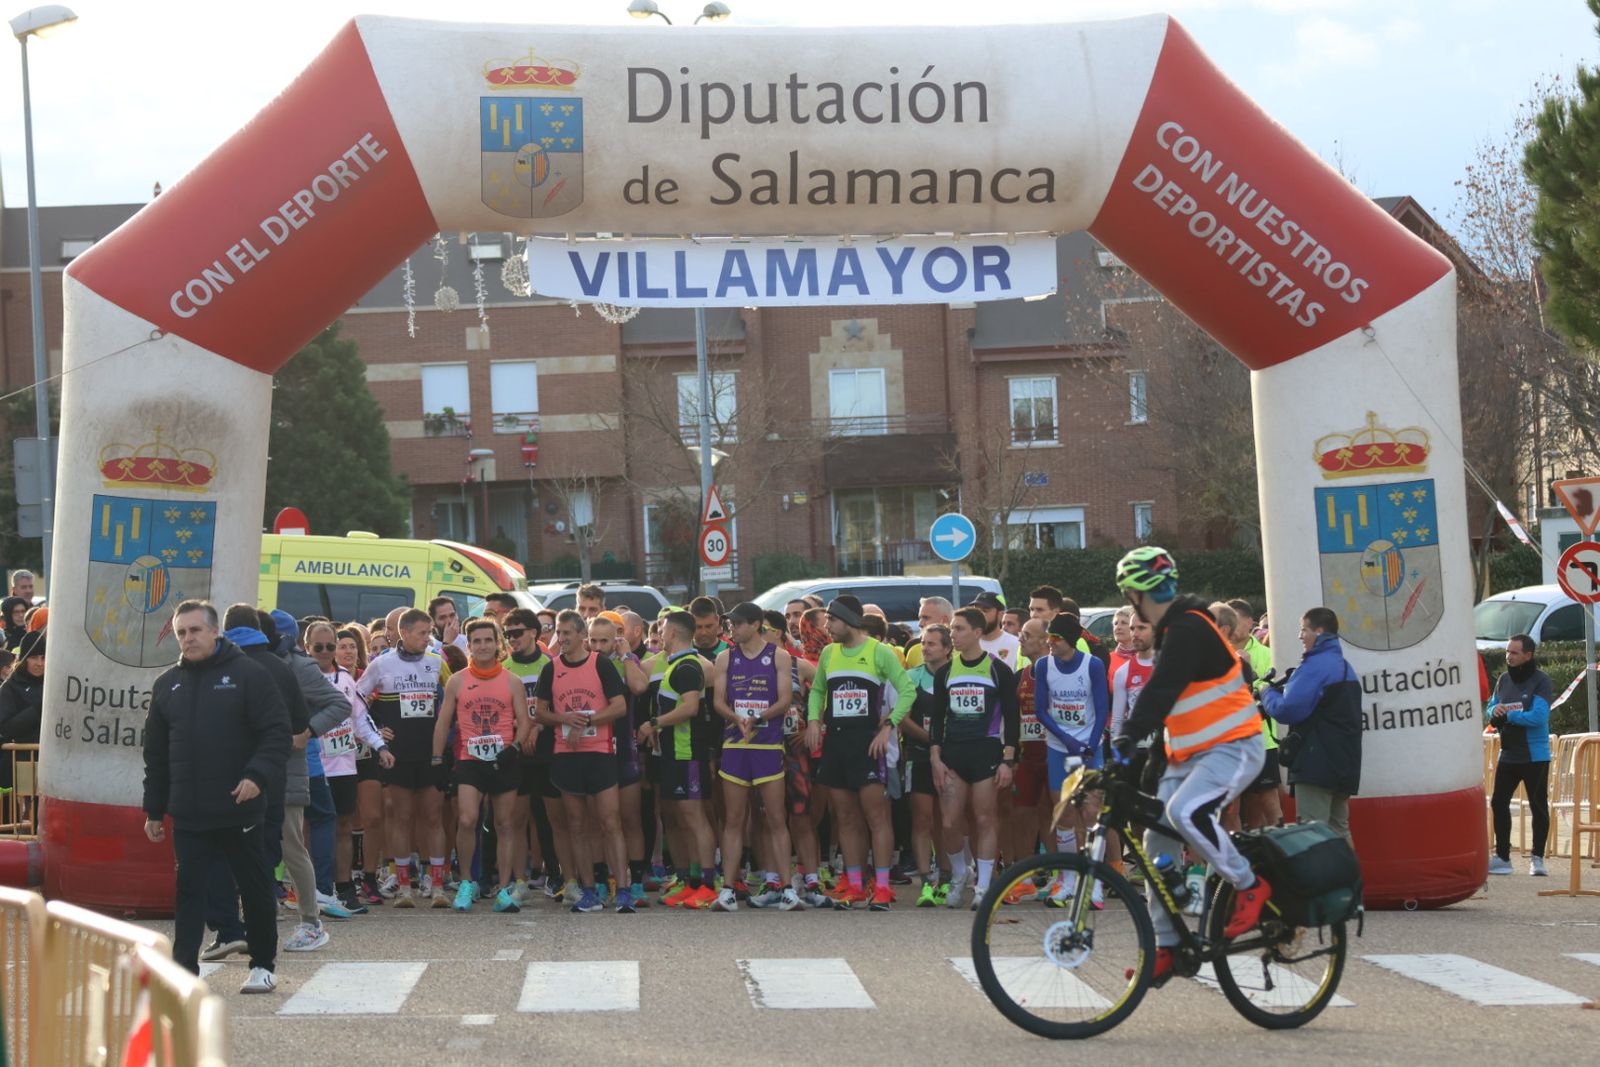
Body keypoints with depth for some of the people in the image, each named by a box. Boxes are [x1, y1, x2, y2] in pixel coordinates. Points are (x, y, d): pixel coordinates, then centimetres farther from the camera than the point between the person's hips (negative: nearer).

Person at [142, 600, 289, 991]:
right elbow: (156, 753, 16)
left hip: (240, 811, -3)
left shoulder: (250, 675, -3)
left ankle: (263, 966, 20)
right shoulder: (167, 685, 11)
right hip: (188, 813, 3)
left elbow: (277, 732, -9)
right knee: (189, 890, -1)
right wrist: (154, 809, 13)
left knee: (255, 888, 7)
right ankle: (184, 969, -1)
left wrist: (258, 775, -23)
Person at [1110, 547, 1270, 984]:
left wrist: (1126, 740, -34)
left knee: (1185, 812, -33)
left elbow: (1160, 692, -28)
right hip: (1192, 753, 10)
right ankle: (1166, 947, 8)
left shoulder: (1188, 629, -17)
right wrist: (1134, 742, 18)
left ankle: (1249, 886, -12)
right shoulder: (1172, 631, 15)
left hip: (1233, 749, -10)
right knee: (1157, 838, 3)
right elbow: (1159, 695, 22)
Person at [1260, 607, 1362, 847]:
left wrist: (1267, 693, 1)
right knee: (1339, 832, 13)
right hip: (1344, 764, 9)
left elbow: (1287, 710, -19)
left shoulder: (1315, 666, -13)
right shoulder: (1345, 667, 19)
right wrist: (1281, 690, 15)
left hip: (1317, 764, -9)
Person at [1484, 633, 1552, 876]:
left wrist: (1508, 715, -13)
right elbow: (1492, 708, 14)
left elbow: (1538, 717, -21)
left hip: (1534, 755, -6)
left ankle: (1537, 858, 11)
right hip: (1508, 754, 6)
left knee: (1538, 806, 2)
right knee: (1499, 803, 5)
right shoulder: (1504, 680, 8)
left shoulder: (1540, 680, -12)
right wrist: (1495, 712, -10)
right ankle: (1502, 857, 13)